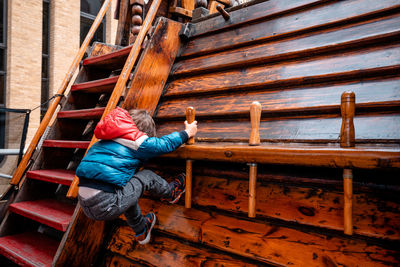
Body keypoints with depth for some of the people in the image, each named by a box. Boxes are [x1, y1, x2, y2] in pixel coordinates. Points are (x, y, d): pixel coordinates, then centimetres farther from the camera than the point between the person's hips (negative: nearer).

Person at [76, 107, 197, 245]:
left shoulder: (103, 141, 18)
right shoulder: (136, 141, -4)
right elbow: (165, 144, 8)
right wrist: (187, 132, 24)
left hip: (85, 205, 8)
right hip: (107, 206, -8)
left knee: (128, 191, 32)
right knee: (147, 177, 7)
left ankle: (141, 232, 48)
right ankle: (171, 194, 36)